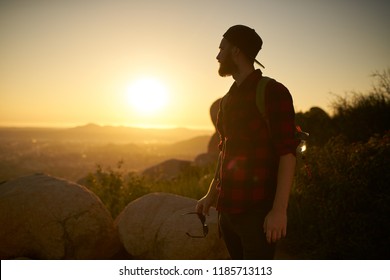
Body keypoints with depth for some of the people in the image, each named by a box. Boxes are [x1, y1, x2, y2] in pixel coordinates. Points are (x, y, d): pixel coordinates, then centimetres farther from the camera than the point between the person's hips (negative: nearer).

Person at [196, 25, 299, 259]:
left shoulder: (273, 92, -7)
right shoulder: (229, 99, 15)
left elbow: (287, 153, -14)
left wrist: (279, 209, -20)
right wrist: (212, 195, 18)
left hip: (258, 210, -7)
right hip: (228, 208, 7)